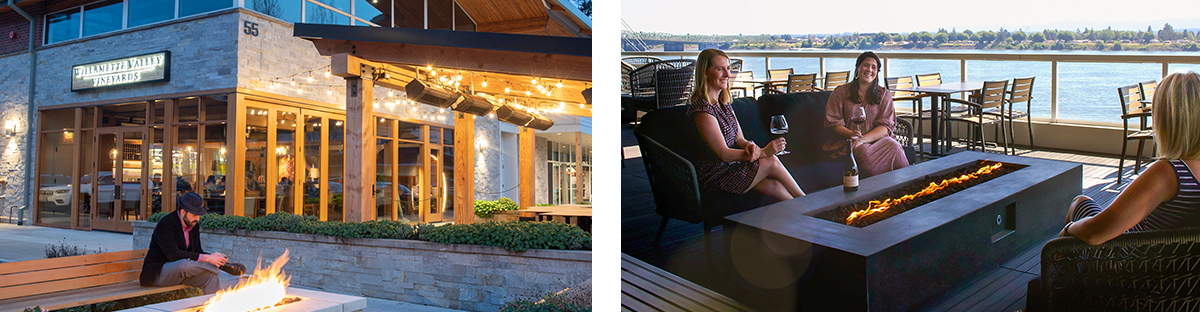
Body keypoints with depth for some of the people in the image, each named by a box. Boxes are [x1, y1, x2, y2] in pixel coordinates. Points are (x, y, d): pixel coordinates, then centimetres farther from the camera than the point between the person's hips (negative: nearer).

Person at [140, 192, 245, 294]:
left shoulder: (194, 225, 4)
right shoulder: (165, 224, -20)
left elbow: (197, 251, 7)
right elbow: (173, 254, -29)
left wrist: (212, 256, -16)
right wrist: (205, 258, -32)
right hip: (157, 273, -7)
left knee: (210, 276, -18)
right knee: (185, 264, -37)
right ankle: (222, 265, -22)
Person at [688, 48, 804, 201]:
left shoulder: (724, 103, 11)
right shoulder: (702, 109, -19)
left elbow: (739, 139, 9)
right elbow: (722, 154, -21)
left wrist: (749, 145, -16)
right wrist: (763, 152, -21)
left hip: (730, 166, 8)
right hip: (714, 176, -8)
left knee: (774, 186, -15)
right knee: (770, 162, -15)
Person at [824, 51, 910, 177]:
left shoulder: (884, 94, 12)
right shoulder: (840, 92, 8)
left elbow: (886, 125, 0)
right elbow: (833, 122, 1)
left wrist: (864, 139, -19)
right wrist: (852, 134, -20)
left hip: (877, 138, 2)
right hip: (847, 141, -2)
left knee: (894, 146, -31)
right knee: (864, 152, -36)